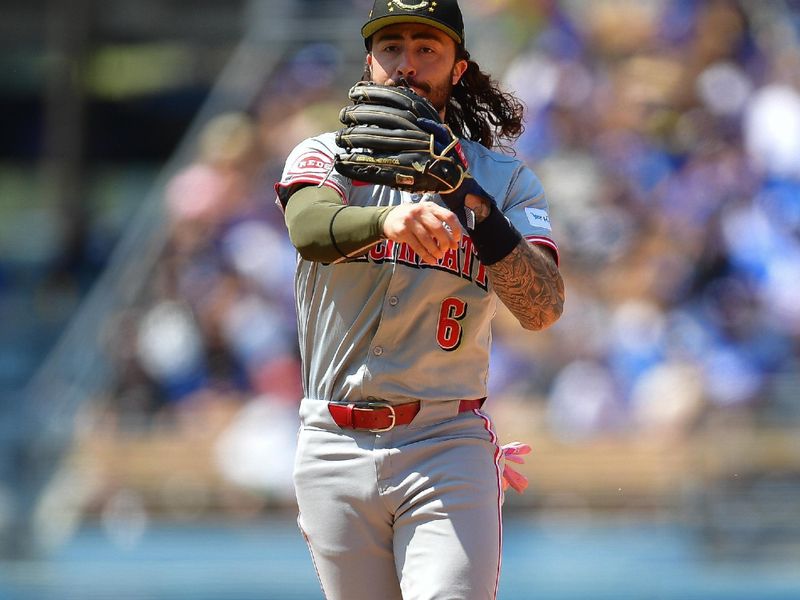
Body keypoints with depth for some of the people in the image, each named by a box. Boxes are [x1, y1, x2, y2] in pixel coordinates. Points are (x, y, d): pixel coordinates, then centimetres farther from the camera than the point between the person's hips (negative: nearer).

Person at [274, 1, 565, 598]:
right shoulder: (326, 156, 7)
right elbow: (309, 228, -19)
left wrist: (470, 199, -22)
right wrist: (389, 219, -41)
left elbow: (543, 307, -10)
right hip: (337, 450, 1)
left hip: (449, 449, -1)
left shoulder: (506, 179, 7)